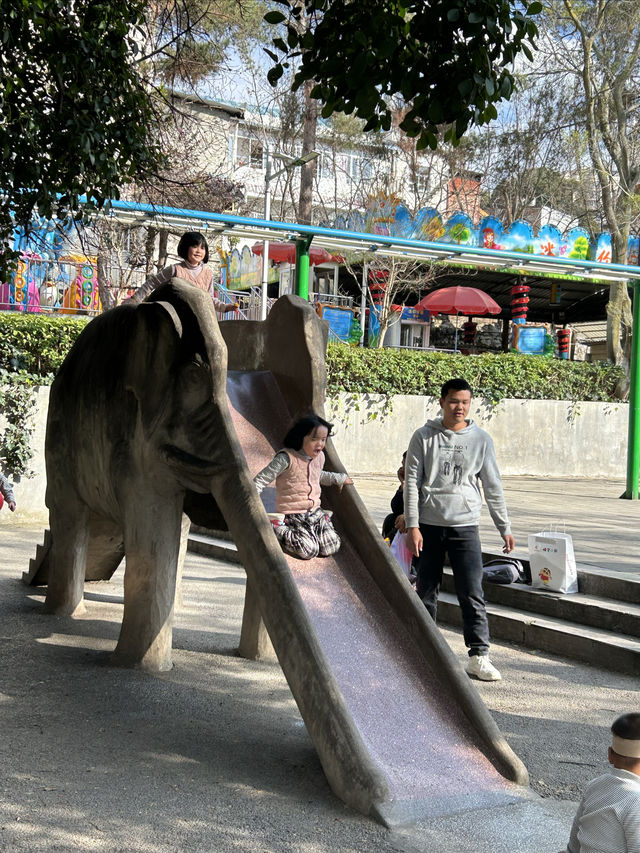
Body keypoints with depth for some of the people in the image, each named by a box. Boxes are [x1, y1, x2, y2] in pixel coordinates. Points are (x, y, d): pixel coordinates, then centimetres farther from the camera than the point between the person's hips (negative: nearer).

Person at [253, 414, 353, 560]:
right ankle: (277, 530, -1)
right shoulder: (286, 458, -18)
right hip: (291, 514, -6)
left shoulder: (319, 457, 5)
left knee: (331, 548, -11)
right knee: (309, 551, -22)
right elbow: (260, 480, -17)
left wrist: (340, 478, 33)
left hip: (314, 510, 6)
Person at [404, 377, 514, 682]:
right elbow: (412, 482, -1)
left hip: (465, 526, 0)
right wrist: (412, 526, -8)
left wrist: (504, 528, 7)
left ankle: (478, 656, 3)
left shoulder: (481, 439, 4)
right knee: (426, 593, 8)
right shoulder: (423, 437, 1)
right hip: (428, 526, 0)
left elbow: (492, 487, 9)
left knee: (472, 594, -4)